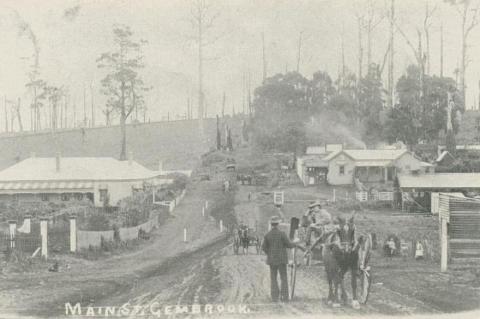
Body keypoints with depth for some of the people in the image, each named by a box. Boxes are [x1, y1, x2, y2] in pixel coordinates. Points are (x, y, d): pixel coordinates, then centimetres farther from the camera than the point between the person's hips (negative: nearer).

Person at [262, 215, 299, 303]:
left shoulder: (267, 235, -3)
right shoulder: (282, 234, -12)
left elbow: (263, 247, -2)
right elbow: (288, 244, -8)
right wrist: (295, 244, 14)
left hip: (272, 259, 2)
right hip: (282, 259, -2)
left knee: (273, 278, 9)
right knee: (284, 278, 5)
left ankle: (275, 297, 3)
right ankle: (284, 297, 1)